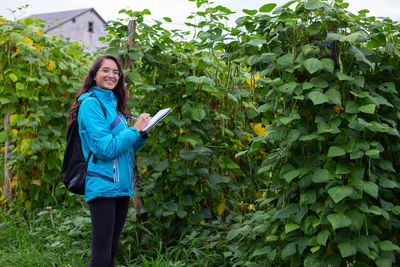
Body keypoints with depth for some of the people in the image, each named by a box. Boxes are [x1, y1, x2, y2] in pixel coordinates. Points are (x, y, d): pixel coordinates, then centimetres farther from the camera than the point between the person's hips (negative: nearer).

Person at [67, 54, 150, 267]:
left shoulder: (113, 104, 17)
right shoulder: (90, 104, -9)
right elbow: (105, 149, -18)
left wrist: (142, 134, 4)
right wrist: (135, 129, -11)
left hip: (121, 186, 9)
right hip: (103, 187, -9)